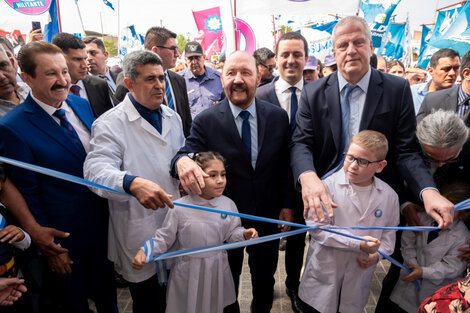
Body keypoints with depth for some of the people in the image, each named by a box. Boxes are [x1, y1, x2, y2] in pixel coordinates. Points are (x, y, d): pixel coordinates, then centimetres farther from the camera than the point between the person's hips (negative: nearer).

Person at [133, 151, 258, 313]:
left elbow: (232, 232, 4)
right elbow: (164, 237, -9)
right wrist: (144, 251, -22)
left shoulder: (228, 204, -8)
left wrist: (244, 234, -16)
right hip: (188, 273, -2)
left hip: (217, 270, 3)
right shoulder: (180, 208, -18)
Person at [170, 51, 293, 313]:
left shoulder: (278, 116, -7)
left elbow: (285, 164, -1)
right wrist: (182, 160, -44)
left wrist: (287, 205, -1)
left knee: (265, 276, 25)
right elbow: (189, 152, -20)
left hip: (268, 216, 2)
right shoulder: (206, 121, -13)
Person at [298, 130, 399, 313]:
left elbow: (389, 232, 8)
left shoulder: (389, 196, -4)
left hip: (359, 276, 3)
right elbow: (317, 228, -20)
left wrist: (377, 254, -9)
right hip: (325, 272, -2)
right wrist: (358, 244, -23)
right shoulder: (329, 186, -17)